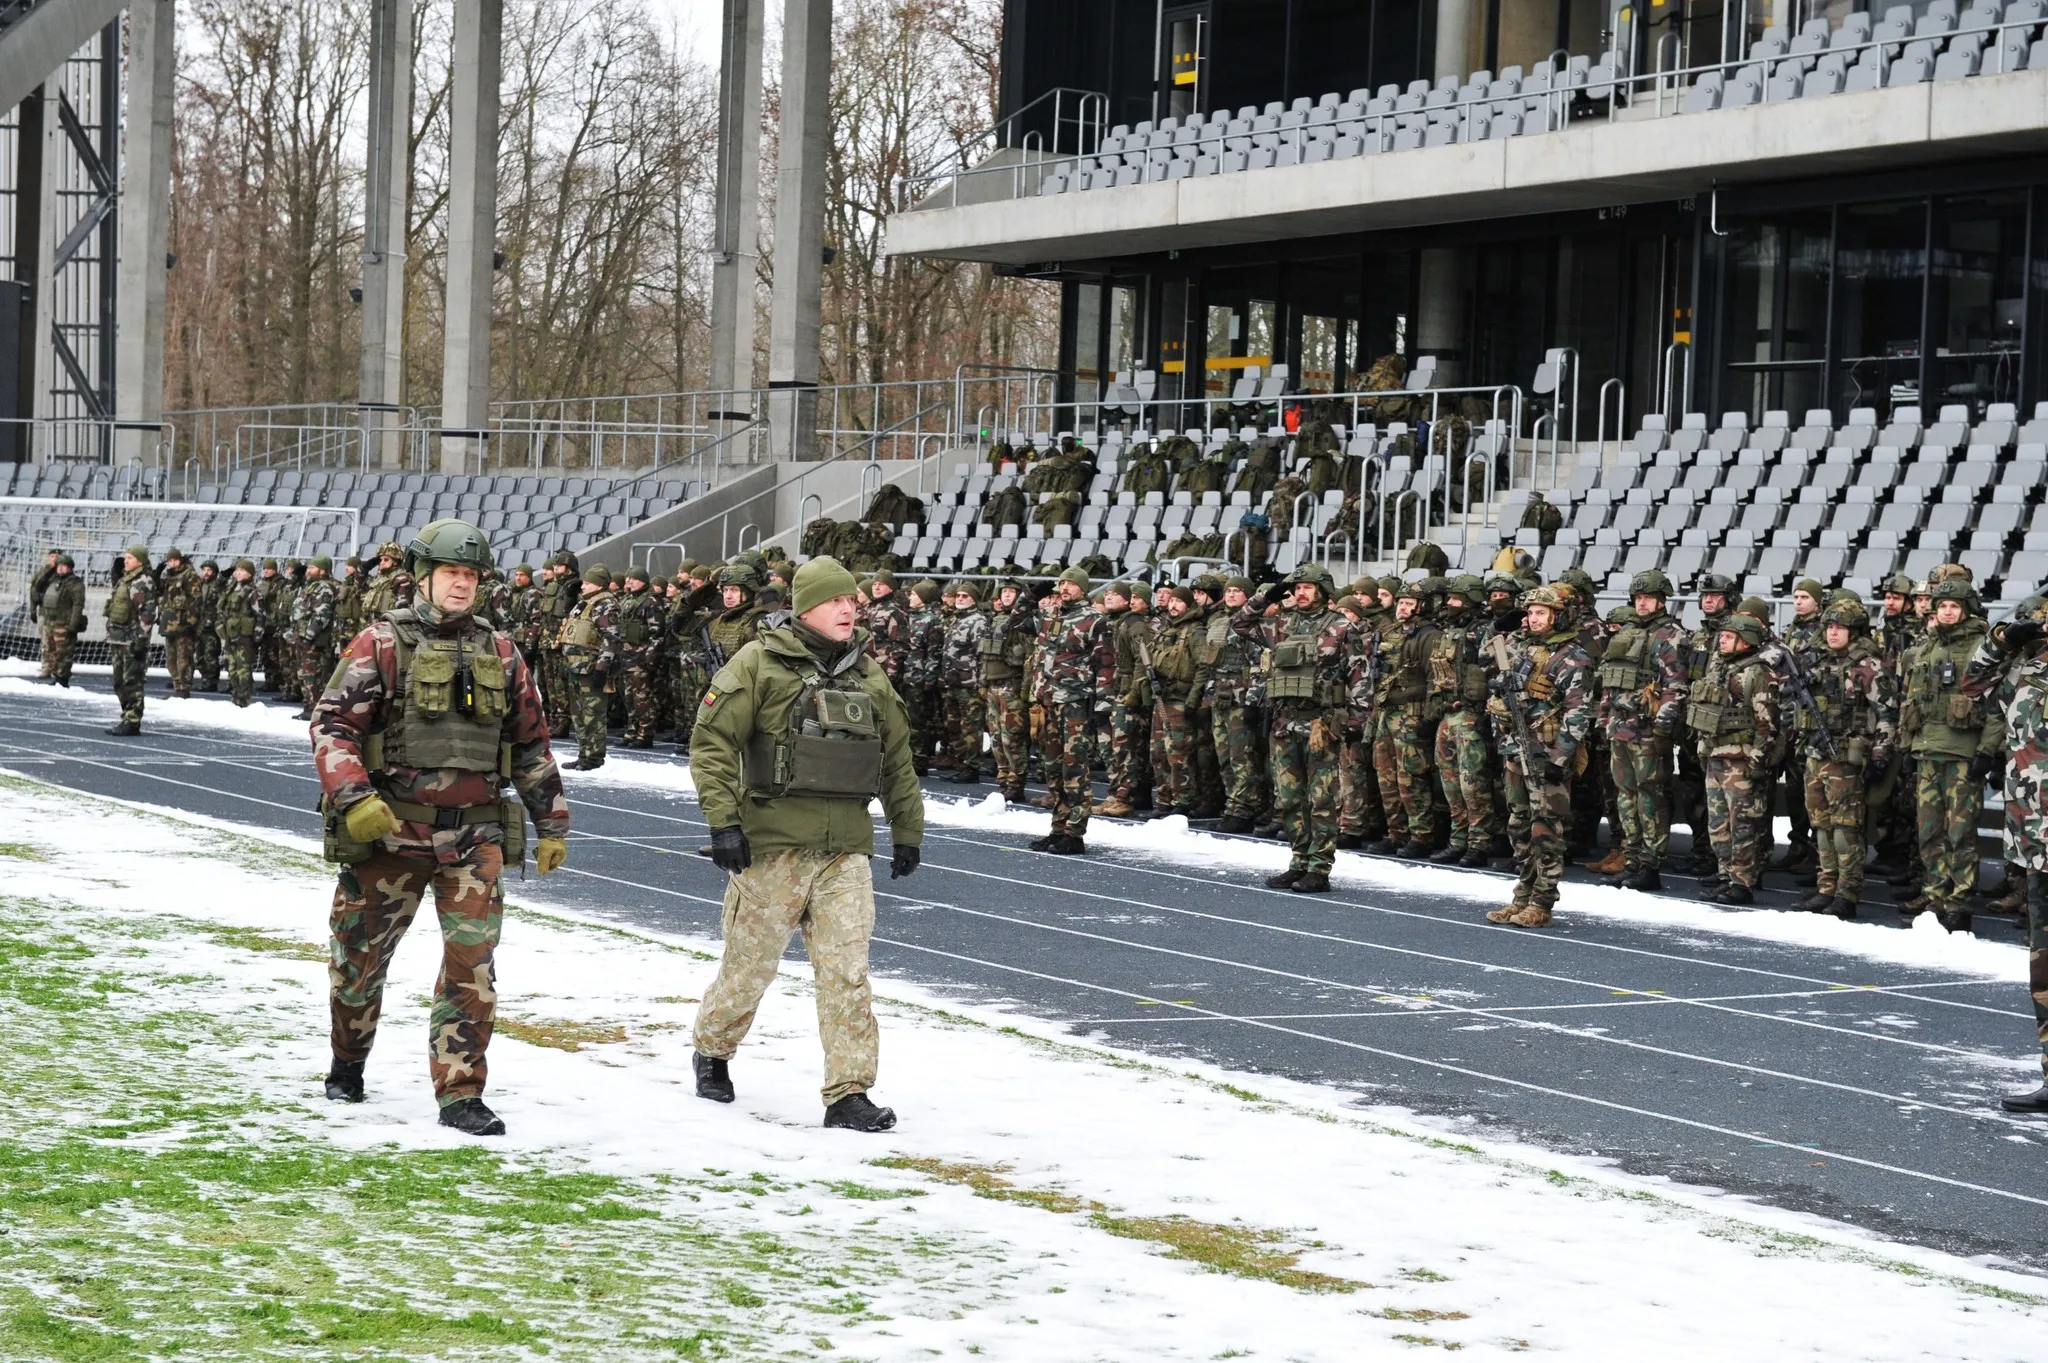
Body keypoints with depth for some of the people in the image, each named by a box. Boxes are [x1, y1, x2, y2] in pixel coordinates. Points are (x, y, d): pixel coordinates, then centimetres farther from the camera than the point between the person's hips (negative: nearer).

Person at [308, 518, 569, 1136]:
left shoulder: (499, 653, 10)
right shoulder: (383, 643, -2)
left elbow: (531, 742, 17)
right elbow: (332, 722, -8)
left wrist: (552, 824, 16)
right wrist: (354, 798, -21)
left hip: (475, 835, 2)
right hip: (390, 829, -2)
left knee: (472, 963, -7)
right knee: (360, 955, 11)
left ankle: (460, 1094, -3)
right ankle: (347, 1064, 35)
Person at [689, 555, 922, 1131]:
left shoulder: (869, 675, 13)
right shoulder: (759, 664, -4)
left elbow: (897, 759, 21)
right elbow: (712, 742, -8)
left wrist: (907, 833, 22)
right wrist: (723, 820, -14)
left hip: (846, 850, 4)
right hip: (773, 845, -4)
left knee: (847, 970, -4)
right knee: (751, 962, 8)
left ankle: (849, 1094, -2)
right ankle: (712, 1052, 33)